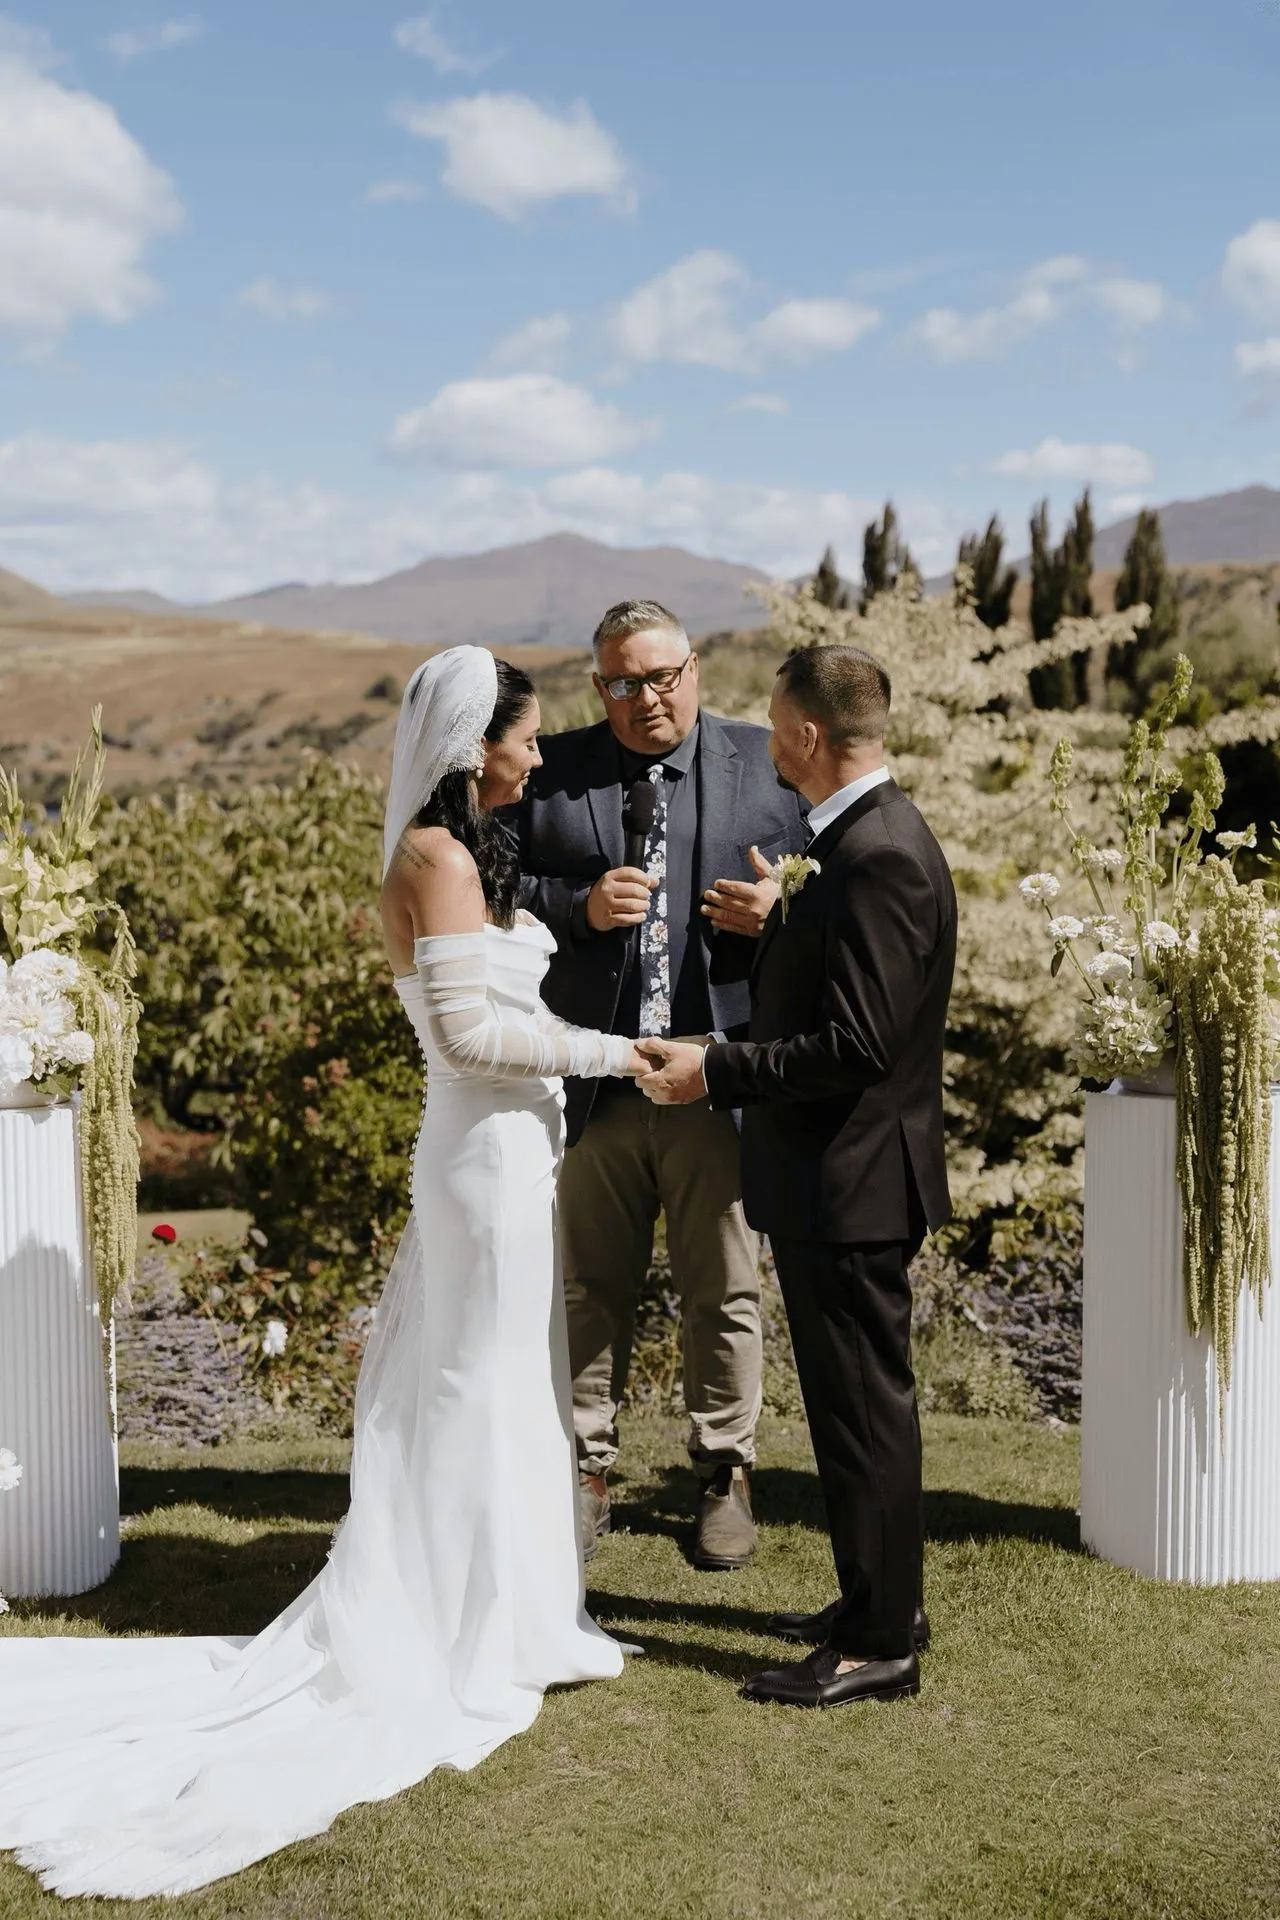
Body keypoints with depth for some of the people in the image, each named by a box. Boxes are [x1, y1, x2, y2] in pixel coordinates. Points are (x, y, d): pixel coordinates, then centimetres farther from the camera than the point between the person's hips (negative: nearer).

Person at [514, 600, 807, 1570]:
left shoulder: (767, 765, 3)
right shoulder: (552, 771, 4)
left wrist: (777, 910, -16)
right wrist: (580, 907, -15)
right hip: (591, 1081, 1)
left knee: (725, 1292, 11)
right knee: (590, 1290, 13)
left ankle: (726, 1475, 28)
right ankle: (587, 1468, 30)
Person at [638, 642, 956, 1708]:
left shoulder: (879, 857, -21)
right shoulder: (870, 840, 11)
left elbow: (855, 1046, -25)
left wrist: (715, 1070, -19)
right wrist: (781, 918, 12)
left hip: (850, 1180, -11)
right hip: (837, 1177, 11)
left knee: (864, 1407, 1)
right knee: (859, 1402, 20)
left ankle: (878, 1643, 15)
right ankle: (881, 1603, 34)